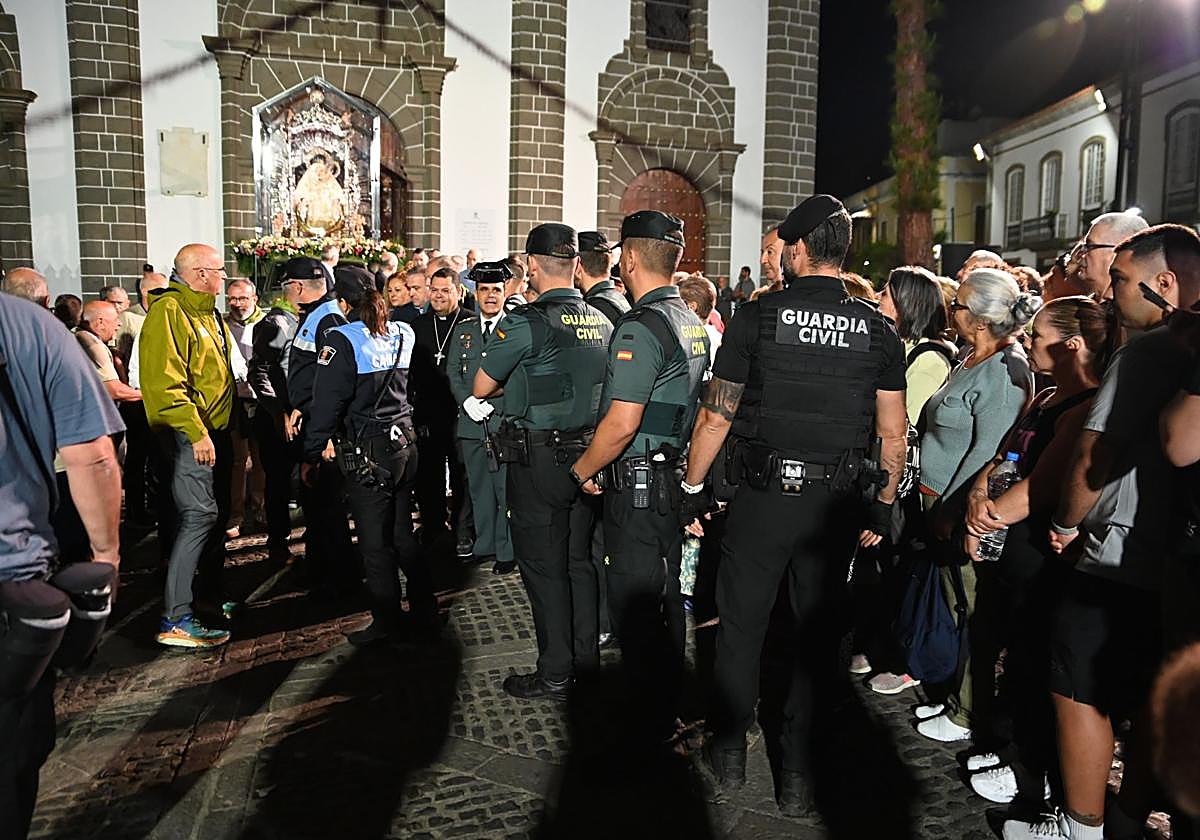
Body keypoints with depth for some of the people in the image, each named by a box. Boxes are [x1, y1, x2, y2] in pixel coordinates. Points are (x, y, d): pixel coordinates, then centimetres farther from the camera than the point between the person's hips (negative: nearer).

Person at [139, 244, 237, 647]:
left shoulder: (208, 313, 17)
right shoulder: (169, 311, -15)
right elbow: (165, 382, -24)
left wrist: (230, 423, 20)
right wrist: (195, 432, -27)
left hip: (216, 429, 10)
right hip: (190, 432, -10)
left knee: (217, 511, 17)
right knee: (199, 515, -15)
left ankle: (212, 589, 34)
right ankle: (175, 620, -11)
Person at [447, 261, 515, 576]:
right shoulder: (463, 329, 14)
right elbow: (453, 370, 10)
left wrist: (493, 405, -13)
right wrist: (467, 400, -7)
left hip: (505, 420, -4)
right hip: (471, 423, 5)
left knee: (506, 487, -1)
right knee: (479, 488, 12)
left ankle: (507, 551, 8)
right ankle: (485, 545, 23)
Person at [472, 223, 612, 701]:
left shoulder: (527, 322, -16)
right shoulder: (601, 321, 5)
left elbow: (481, 388, -8)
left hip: (537, 459, -7)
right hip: (586, 453, 7)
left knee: (544, 566, 3)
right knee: (579, 559, 17)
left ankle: (555, 675, 13)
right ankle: (586, 657, 29)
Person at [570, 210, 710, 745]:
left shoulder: (641, 327, -19)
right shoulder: (693, 323, 11)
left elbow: (621, 423, -24)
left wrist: (582, 471, -9)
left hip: (636, 483, -10)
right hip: (675, 476, 10)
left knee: (634, 603, 2)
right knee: (666, 596, 18)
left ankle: (650, 725, 14)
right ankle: (668, 709, 33)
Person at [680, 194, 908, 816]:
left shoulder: (756, 317, -8)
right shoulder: (877, 331, 0)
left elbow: (716, 416, -6)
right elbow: (894, 434, 2)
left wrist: (692, 487, 5)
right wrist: (885, 506, 14)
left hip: (763, 495, -2)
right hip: (837, 502, 3)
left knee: (742, 625, 14)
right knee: (817, 634, 14)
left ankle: (730, 753, 30)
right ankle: (797, 775, 24)